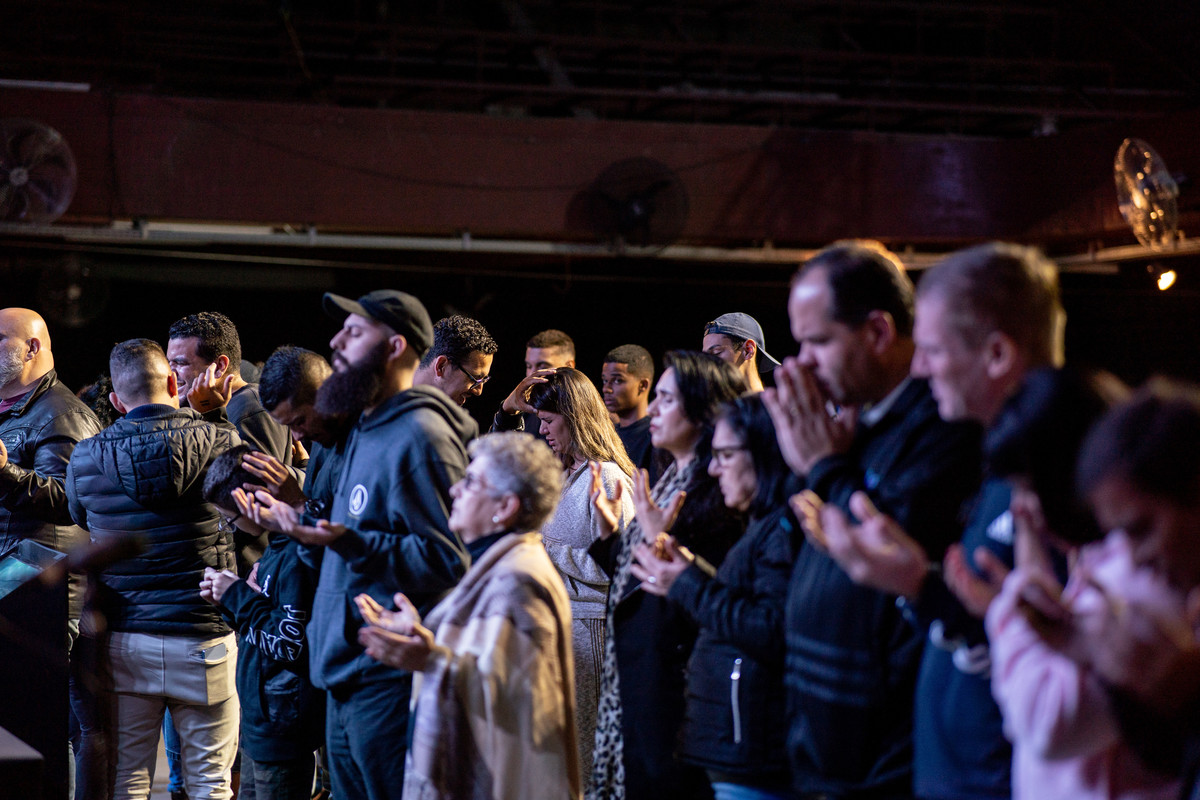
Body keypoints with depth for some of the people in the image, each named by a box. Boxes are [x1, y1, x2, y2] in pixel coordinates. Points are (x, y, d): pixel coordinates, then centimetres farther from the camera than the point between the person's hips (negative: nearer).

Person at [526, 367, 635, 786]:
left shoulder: (607, 478, -12)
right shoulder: (564, 474, 17)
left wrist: (547, 548, -15)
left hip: (590, 623, -9)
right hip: (559, 617, 9)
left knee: (584, 745, -5)